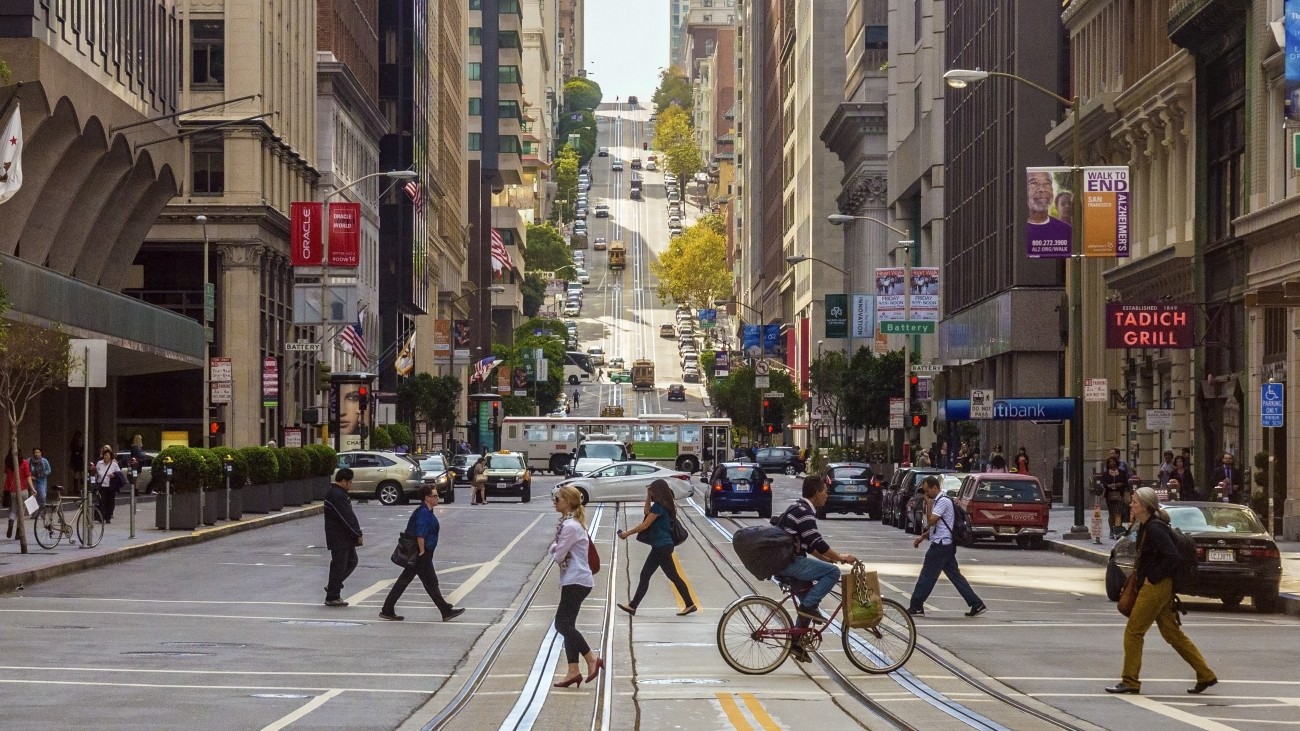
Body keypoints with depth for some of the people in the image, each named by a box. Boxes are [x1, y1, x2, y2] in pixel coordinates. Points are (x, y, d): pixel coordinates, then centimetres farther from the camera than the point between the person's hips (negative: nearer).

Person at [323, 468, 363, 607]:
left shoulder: (338, 493, 16)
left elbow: (349, 516, 18)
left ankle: (333, 587, 22)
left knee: (351, 561, 16)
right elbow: (346, 518, -22)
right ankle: (332, 597, 3)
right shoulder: (337, 495, -19)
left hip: (345, 538, 11)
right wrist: (357, 534, -15)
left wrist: (356, 532, 12)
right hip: (339, 538, -11)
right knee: (339, 566, -4)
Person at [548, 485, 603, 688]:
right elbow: (559, 552, 18)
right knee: (567, 625, 9)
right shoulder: (571, 522, 15)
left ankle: (592, 659, -6)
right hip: (573, 580, 10)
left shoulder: (570, 526, -17)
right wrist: (556, 549, -3)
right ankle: (573, 671, 7)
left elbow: (558, 556, -16)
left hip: (576, 581, -10)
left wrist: (553, 549, 4)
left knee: (563, 624, -10)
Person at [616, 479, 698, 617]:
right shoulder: (663, 505, 11)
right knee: (645, 576, 10)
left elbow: (645, 525, -16)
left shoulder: (658, 506, -17)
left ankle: (690, 604, 3)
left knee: (673, 576, -3)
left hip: (662, 547, -10)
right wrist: (648, 498, 14)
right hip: (659, 546, 10)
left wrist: (627, 533, -7)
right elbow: (647, 513, 24)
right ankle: (632, 606, 12)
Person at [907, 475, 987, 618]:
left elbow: (931, 520, -20)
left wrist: (928, 504, -8)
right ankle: (977, 604, 7)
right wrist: (922, 537, 19)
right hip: (945, 545, 10)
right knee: (955, 575, 9)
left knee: (927, 576, -5)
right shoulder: (937, 501, 19)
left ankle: (916, 607, 0)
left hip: (941, 545, -10)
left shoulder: (943, 501, -14)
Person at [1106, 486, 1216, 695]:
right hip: (1152, 586, 10)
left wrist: (1153, 577, -18)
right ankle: (1205, 675, 15)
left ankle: (1130, 681, 2)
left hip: (1156, 586, -10)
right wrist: (1140, 573, 14)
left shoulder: (1155, 529, -18)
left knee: (1133, 631, -4)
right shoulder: (1145, 527, 12)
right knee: (1172, 633, 12)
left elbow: (1173, 557, -25)